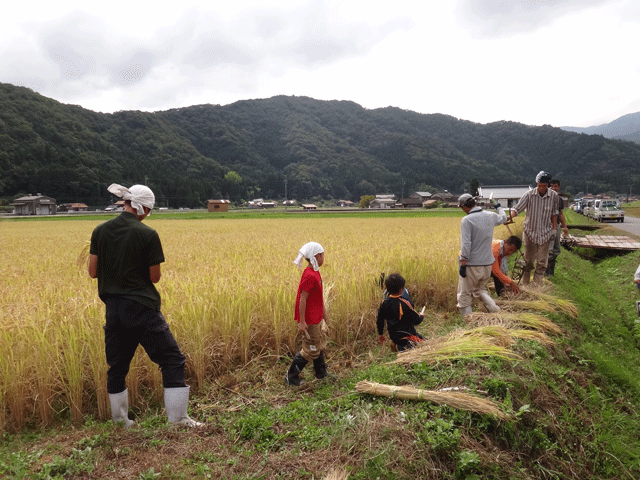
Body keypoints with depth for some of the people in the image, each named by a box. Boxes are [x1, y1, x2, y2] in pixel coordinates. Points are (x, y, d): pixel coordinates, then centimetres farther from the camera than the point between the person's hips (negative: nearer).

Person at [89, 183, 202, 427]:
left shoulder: (100, 231, 3)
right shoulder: (147, 235, -11)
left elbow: (93, 272, 5)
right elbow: (155, 277, -6)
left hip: (112, 309, 6)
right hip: (141, 307, -6)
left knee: (117, 366, 18)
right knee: (172, 360, 3)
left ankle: (120, 421, 29)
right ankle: (178, 418, 4)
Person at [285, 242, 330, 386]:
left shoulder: (314, 272, 6)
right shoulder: (309, 276, -25)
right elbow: (302, 299, -24)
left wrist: (323, 310, 23)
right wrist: (302, 322, -22)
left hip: (316, 317, 10)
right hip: (309, 319, -10)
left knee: (320, 344, 21)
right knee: (310, 349, 2)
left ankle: (321, 373, 37)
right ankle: (291, 377, 15)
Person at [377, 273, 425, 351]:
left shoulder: (384, 303, -6)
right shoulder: (404, 304, -25)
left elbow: (380, 320, 6)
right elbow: (417, 320, -15)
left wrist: (380, 334, 21)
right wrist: (421, 316, 9)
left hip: (393, 336, 7)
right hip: (407, 337, -7)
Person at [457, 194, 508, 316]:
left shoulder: (467, 220, -16)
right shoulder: (491, 216, 5)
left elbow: (466, 245, -21)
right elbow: (503, 218, 30)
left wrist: (463, 264, -16)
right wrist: (499, 207, 50)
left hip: (472, 265, -7)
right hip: (487, 264, 7)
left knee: (465, 295, 5)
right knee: (480, 290, 24)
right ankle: (496, 311, 9)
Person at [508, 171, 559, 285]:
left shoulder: (554, 196, -2)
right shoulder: (529, 195, -9)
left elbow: (554, 213, 10)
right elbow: (517, 208, -11)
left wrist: (554, 229, 7)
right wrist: (509, 216, -31)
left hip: (545, 234, 1)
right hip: (530, 232, -1)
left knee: (542, 263, 3)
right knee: (528, 261, 6)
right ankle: (525, 286, 16)